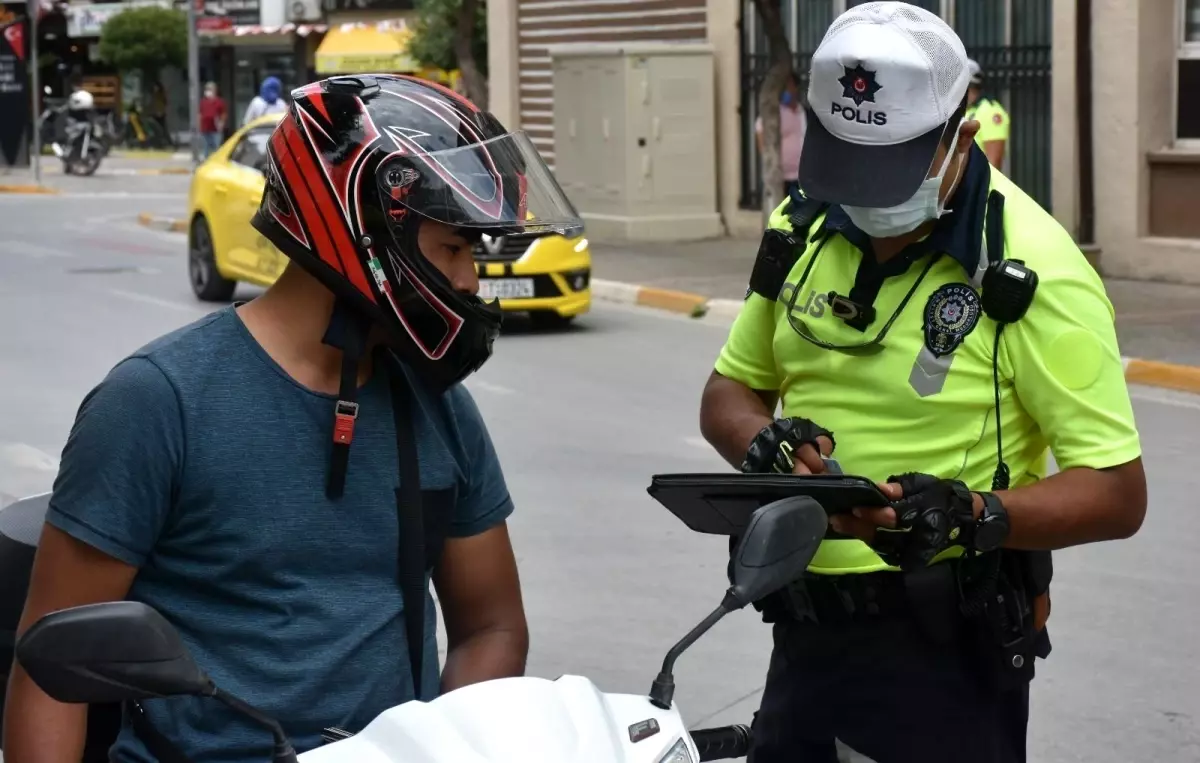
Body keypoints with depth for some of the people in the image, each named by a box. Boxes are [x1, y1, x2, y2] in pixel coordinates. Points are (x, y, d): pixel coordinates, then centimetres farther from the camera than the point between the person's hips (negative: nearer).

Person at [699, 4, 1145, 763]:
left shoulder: (1030, 269, -16)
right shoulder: (805, 227, 4)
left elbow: (1118, 492, -15)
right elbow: (730, 390, 15)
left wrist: (974, 517, -32)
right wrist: (764, 439, -8)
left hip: (945, 650, -6)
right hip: (809, 633, 6)